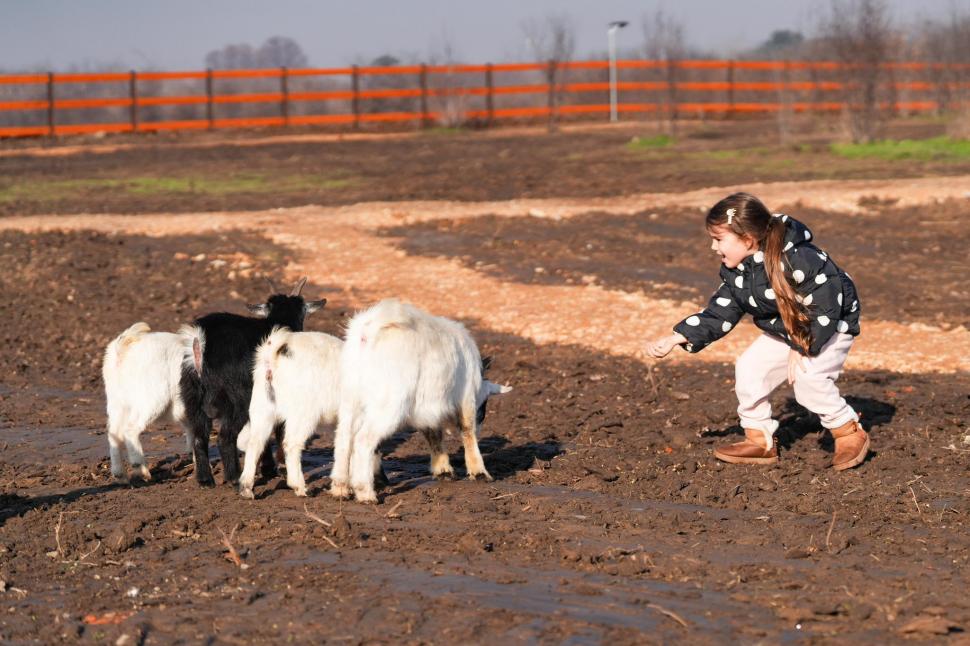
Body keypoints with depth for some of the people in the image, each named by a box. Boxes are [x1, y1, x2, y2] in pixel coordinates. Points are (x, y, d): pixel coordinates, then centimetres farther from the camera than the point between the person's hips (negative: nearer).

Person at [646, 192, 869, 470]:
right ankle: (760, 441, 10)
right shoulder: (734, 271, -8)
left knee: (808, 377, -28)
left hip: (830, 327, -8)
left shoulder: (796, 259, -34)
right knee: (748, 370, -4)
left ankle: (849, 433, -7)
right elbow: (719, 314, -3)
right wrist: (677, 338, -14)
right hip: (784, 330, 8)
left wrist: (803, 348, -29)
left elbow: (826, 305, -31)